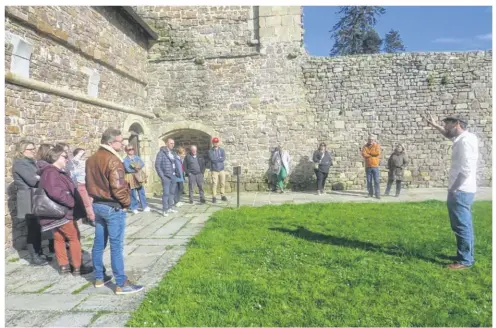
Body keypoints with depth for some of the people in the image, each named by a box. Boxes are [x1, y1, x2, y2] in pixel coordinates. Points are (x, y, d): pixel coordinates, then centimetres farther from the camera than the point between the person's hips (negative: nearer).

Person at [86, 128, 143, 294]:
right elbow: (117, 187, -22)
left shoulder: (91, 159, 9)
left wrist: (96, 197, 18)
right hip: (114, 207, -9)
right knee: (116, 246, -4)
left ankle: (99, 277, 27)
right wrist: (127, 201, -8)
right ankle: (121, 284, 3)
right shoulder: (113, 160, -19)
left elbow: (89, 183, 14)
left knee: (99, 243, 16)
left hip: (97, 205, 9)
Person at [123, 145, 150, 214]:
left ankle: (145, 206, 19)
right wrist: (136, 169, -13)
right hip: (131, 178, -5)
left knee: (142, 192, 9)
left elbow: (143, 164, -4)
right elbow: (128, 169, -19)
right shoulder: (125, 159, -8)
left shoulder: (137, 157, 8)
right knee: (133, 194, 0)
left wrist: (138, 167, -22)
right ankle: (134, 208, 13)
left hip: (139, 176, 5)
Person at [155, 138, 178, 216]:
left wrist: (176, 172, 8)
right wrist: (162, 176, -13)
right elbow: (157, 165, -9)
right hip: (166, 176, -7)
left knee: (172, 193, 12)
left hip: (173, 176, 7)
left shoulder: (173, 153, 14)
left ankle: (170, 207, 23)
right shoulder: (161, 153, -6)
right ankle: (165, 210, 0)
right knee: (166, 193, -6)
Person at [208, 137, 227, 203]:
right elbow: (212, 159, -14)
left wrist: (216, 159, -10)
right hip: (214, 170, -3)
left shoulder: (222, 150, 9)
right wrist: (220, 158, -7)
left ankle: (223, 196, 17)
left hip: (221, 169, 3)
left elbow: (223, 158, -7)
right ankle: (214, 197, -2)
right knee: (214, 184, -7)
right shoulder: (210, 151, 1)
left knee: (223, 183, 6)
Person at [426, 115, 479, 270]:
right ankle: (468, 256, 27)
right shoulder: (461, 138, 12)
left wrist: (453, 188, -17)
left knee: (462, 226, -3)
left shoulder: (466, 140, -18)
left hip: (460, 191, -10)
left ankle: (465, 261, 5)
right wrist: (435, 125, 35)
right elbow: (449, 135, 38)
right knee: (464, 225, 16)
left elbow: (466, 169, -24)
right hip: (461, 190, 10)